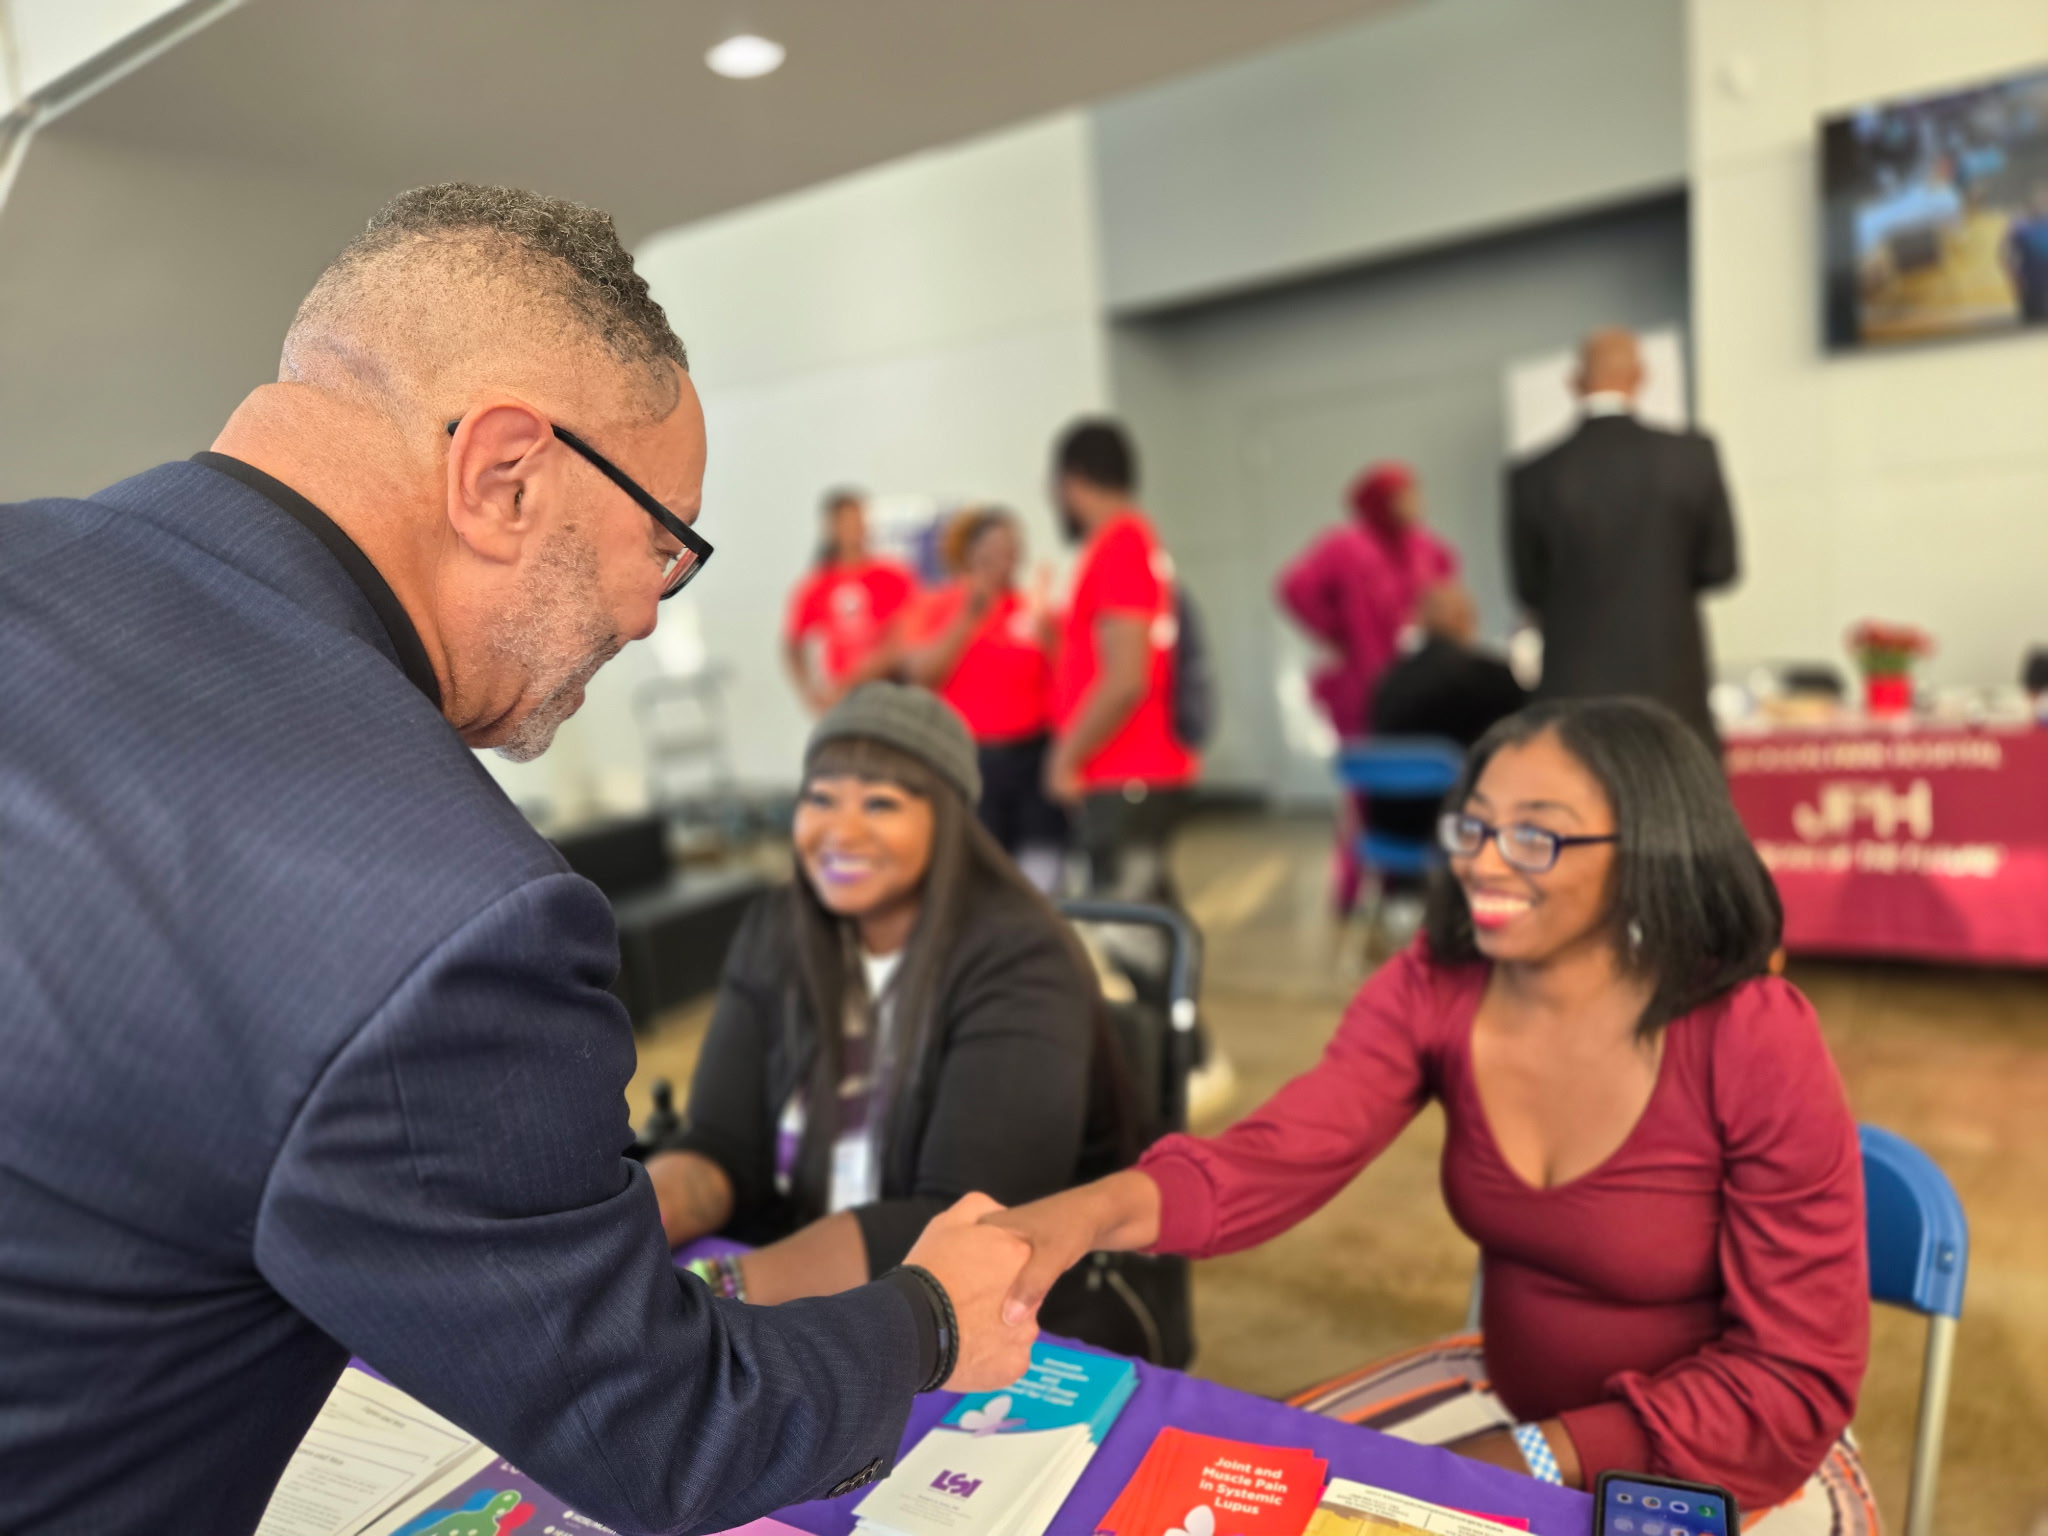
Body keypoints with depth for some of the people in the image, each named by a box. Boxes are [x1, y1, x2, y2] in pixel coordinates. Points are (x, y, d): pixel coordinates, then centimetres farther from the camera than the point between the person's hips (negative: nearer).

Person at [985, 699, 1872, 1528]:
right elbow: (1276, 1159, -25)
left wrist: (1543, 1460, -21)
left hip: (1735, 1455, -4)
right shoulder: (1435, 987, -13)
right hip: (1509, 1393, 4)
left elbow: (1798, 1380, -17)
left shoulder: (1757, 1047, -24)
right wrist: (1101, 1206, -44)